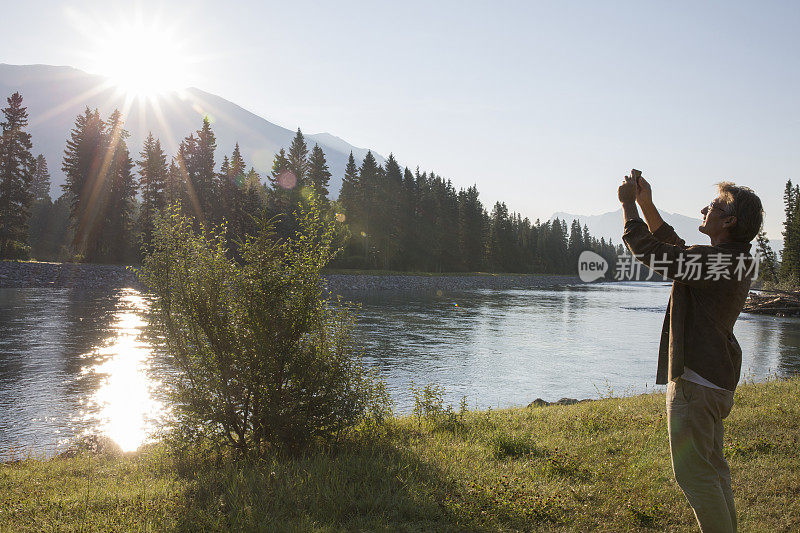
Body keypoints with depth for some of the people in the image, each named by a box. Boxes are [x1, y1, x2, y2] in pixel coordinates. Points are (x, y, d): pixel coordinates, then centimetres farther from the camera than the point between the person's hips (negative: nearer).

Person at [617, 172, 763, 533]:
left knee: (693, 472, -2)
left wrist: (629, 204, -7)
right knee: (713, 469, 20)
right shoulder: (734, 260, 11)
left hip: (695, 381, -10)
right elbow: (671, 245, 21)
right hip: (715, 379, 10)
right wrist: (646, 203, 14)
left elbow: (649, 250, -20)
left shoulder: (716, 261, -21)